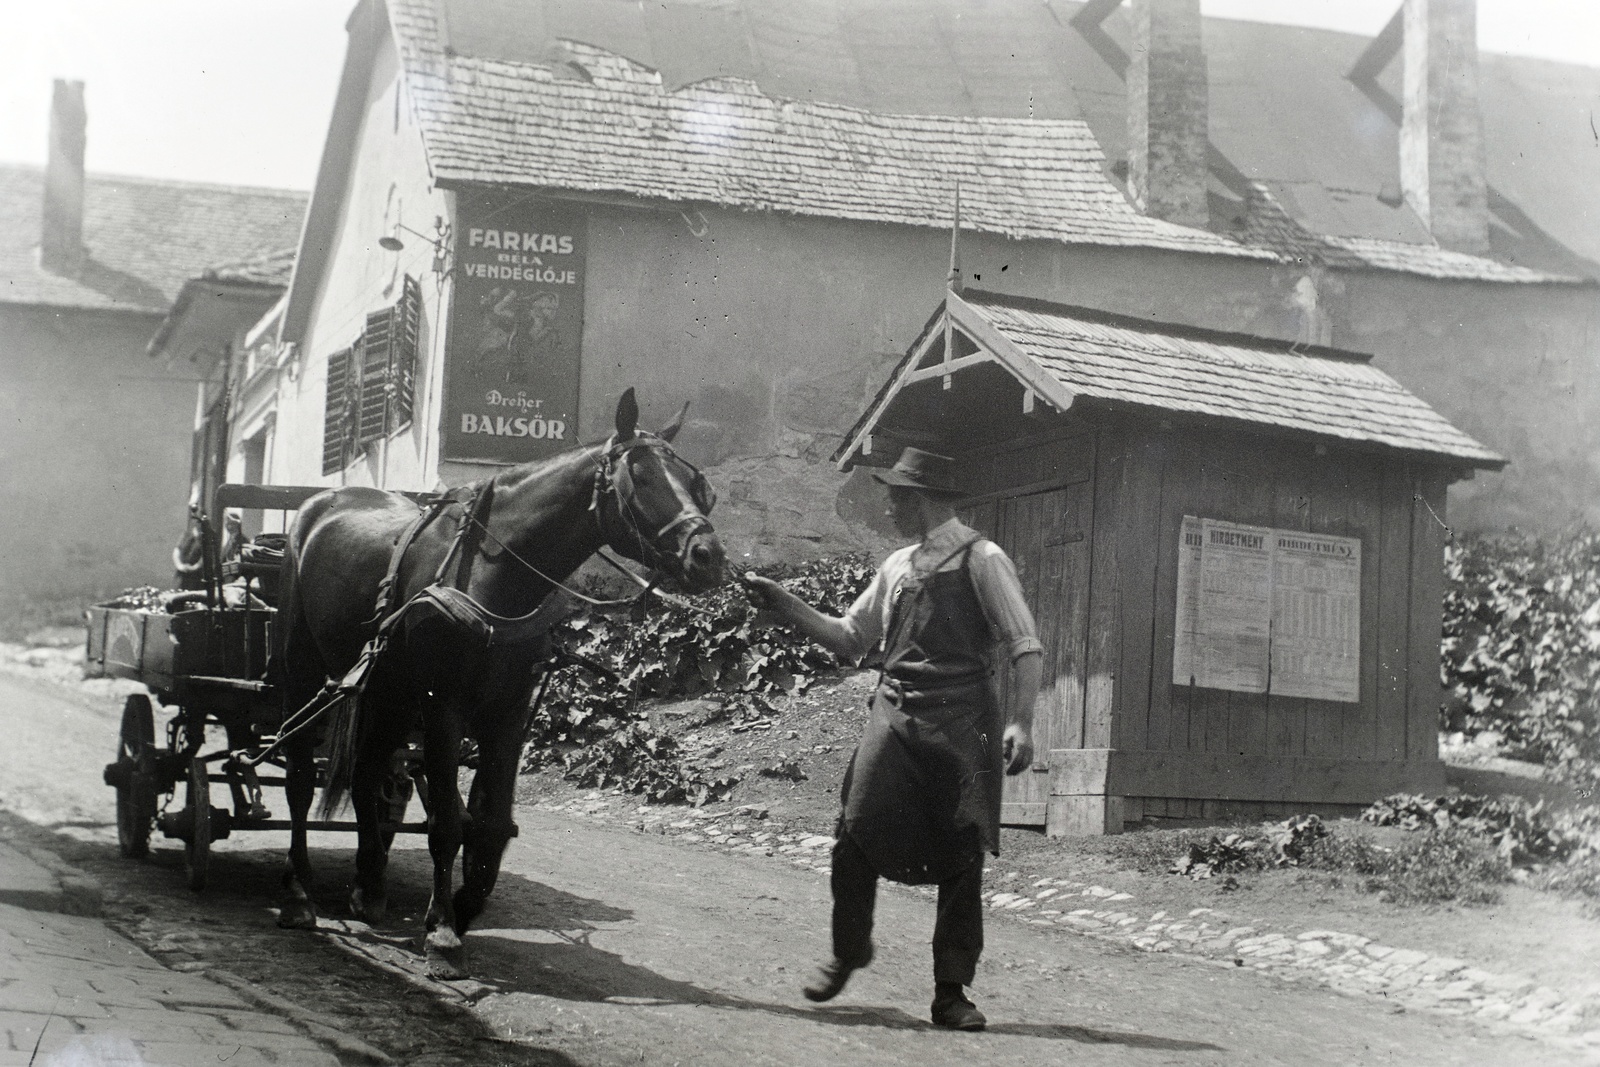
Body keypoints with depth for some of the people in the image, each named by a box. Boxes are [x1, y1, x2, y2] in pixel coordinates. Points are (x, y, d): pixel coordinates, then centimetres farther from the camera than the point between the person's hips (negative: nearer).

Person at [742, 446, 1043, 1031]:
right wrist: (789, 608, 9)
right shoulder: (896, 567, 16)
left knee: (961, 855, 0)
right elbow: (849, 638, 21)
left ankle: (951, 990, 10)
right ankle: (847, 951, 14)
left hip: (963, 722, -4)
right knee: (857, 830, -8)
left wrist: (1020, 723, -19)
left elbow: (1024, 648, -9)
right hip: (895, 714, 5)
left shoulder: (981, 560, -4)